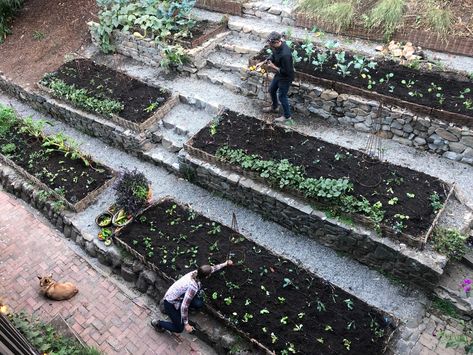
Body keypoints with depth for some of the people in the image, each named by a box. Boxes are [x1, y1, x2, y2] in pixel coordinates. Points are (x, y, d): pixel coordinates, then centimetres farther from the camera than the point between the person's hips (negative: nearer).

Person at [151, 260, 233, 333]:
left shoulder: (196, 273, -14)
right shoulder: (193, 287, -36)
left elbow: (212, 269, 5)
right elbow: (184, 306, -31)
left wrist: (225, 264, 15)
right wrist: (186, 324, -22)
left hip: (179, 297, 8)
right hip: (170, 302, -8)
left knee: (199, 304, -3)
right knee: (179, 329, -2)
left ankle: (178, 308, 17)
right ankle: (157, 323, 16)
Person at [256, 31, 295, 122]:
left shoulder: (285, 54, -38)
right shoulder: (277, 46, -11)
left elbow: (286, 71, -30)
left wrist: (273, 66, -21)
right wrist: (263, 62, -1)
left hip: (286, 77, -9)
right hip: (279, 74, 9)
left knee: (282, 96, 8)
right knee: (272, 90, 25)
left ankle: (287, 116, 30)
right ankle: (274, 107, 51)